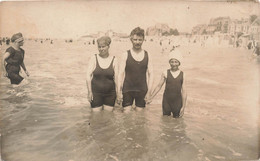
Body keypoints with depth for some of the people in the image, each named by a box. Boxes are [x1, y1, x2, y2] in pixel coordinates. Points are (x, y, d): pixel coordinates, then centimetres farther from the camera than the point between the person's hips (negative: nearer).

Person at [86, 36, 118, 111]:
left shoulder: (114, 60, 0)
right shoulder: (94, 58, -1)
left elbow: (116, 78, 2)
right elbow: (88, 75, -2)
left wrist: (117, 93, -2)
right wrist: (89, 91, -7)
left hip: (110, 94, 1)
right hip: (96, 93, 0)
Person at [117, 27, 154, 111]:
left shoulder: (147, 55, 3)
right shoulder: (126, 55, -1)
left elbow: (150, 74, 4)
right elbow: (121, 74, -2)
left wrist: (149, 91, -3)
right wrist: (119, 91, -7)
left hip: (142, 90, 2)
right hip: (127, 90, -1)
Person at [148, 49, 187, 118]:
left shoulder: (182, 75, -4)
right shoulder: (165, 73, -4)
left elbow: (184, 92, -2)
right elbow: (159, 86, 4)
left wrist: (183, 107, -4)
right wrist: (150, 98, 3)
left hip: (177, 102, 0)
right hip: (166, 100, 0)